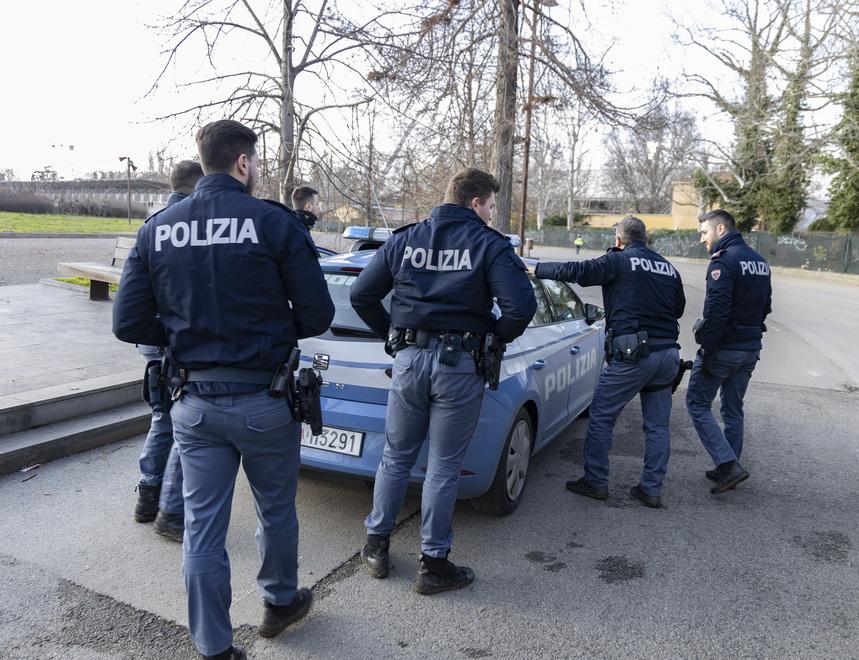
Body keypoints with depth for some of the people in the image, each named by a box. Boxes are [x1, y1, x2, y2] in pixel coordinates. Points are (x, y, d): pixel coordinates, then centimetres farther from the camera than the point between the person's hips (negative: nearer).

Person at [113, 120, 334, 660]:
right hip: (263, 400, -3)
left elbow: (129, 324, 0)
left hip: (194, 402, 3)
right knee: (277, 511, 20)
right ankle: (280, 603, 43)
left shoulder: (158, 229, 1)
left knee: (203, 528, 13)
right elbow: (317, 315, -11)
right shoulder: (276, 223, -11)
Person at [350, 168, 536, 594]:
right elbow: (521, 305, -16)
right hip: (460, 366, -3)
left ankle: (377, 546, 29)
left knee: (395, 459, 18)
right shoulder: (490, 245, -4)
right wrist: (497, 336, 2)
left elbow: (361, 295, 5)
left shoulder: (405, 240, 6)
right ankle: (433, 565, 20)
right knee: (442, 469, 8)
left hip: (409, 359, 3)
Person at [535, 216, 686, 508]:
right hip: (668, 354, 7)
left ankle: (595, 481, 11)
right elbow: (679, 308, 23)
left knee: (601, 416, 5)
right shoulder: (669, 269, 15)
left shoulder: (618, 260, -4)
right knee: (657, 424, 12)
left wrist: (538, 269, -5)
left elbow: (577, 271, -14)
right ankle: (651, 488, 19)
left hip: (632, 353, -6)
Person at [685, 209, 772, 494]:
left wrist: (708, 351, -19)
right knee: (733, 409, 17)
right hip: (751, 348, 9)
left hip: (724, 348, -8)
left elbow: (716, 310, -23)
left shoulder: (724, 261, -16)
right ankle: (728, 469, 25)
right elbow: (765, 306, 18)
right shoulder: (759, 261, 13)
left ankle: (729, 464, -5)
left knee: (697, 404, 3)